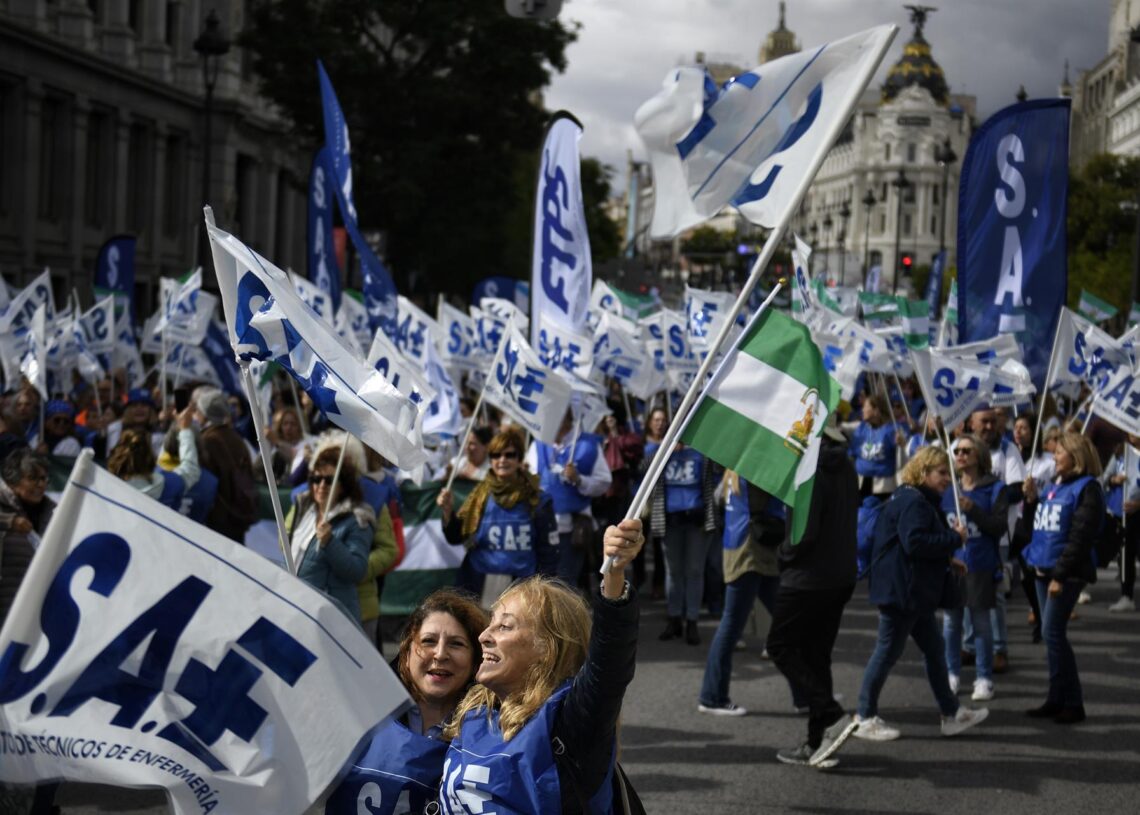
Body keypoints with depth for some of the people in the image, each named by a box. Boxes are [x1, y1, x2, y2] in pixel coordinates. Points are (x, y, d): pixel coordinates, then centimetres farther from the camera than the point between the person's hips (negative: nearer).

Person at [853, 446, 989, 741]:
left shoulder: (923, 501, 16)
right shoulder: (912, 502, -18)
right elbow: (915, 542, -28)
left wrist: (948, 561, 6)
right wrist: (954, 538, -20)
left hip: (915, 593, 11)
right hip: (900, 592, -11)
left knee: (934, 648, 13)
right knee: (889, 651, -3)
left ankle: (951, 713, 20)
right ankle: (866, 718, 6)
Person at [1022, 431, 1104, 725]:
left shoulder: (1086, 488, -10)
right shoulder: (1054, 486, 15)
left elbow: (1080, 536, -16)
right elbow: (1036, 526, 17)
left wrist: (1061, 575, -19)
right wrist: (1031, 500, 2)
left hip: (1067, 572, -8)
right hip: (1043, 568, 8)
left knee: (1053, 633, -10)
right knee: (1051, 634, 10)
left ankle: (1072, 703, -3)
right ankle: (1057, 700, 16)